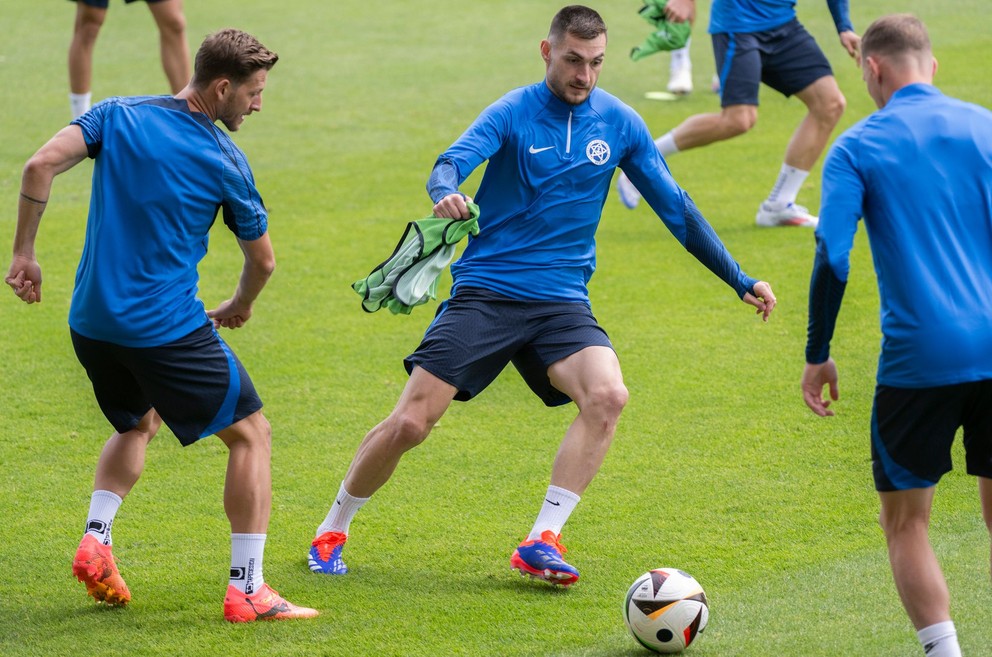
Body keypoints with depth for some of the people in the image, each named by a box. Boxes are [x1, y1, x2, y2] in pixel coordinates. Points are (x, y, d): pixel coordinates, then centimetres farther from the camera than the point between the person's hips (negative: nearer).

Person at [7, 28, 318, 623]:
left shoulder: (117, 116, 4)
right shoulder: (226, 161, -4)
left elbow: (41, 166, -8)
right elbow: (263, 259, 5)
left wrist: (24, 254, 1)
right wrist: (240, 306, 26)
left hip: (91, 322, 6)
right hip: (169, 326, -6)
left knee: (138, 425, 30)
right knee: (250, 434, 7)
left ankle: (96, 539, 7)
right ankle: (247, 590, -1)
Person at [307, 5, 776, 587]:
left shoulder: (619, 123, 4)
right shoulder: (513, 113, -7)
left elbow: (676, 208, 12)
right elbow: (452, 164, -24)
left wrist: (742, 282, 12)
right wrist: (446, 194, -49)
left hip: (562, 302, 3)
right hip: (485, 292, -3)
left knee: (608, 396, -26)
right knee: (410, 423, -8)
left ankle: (543, 541, -20)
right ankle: (333, 530, 16)